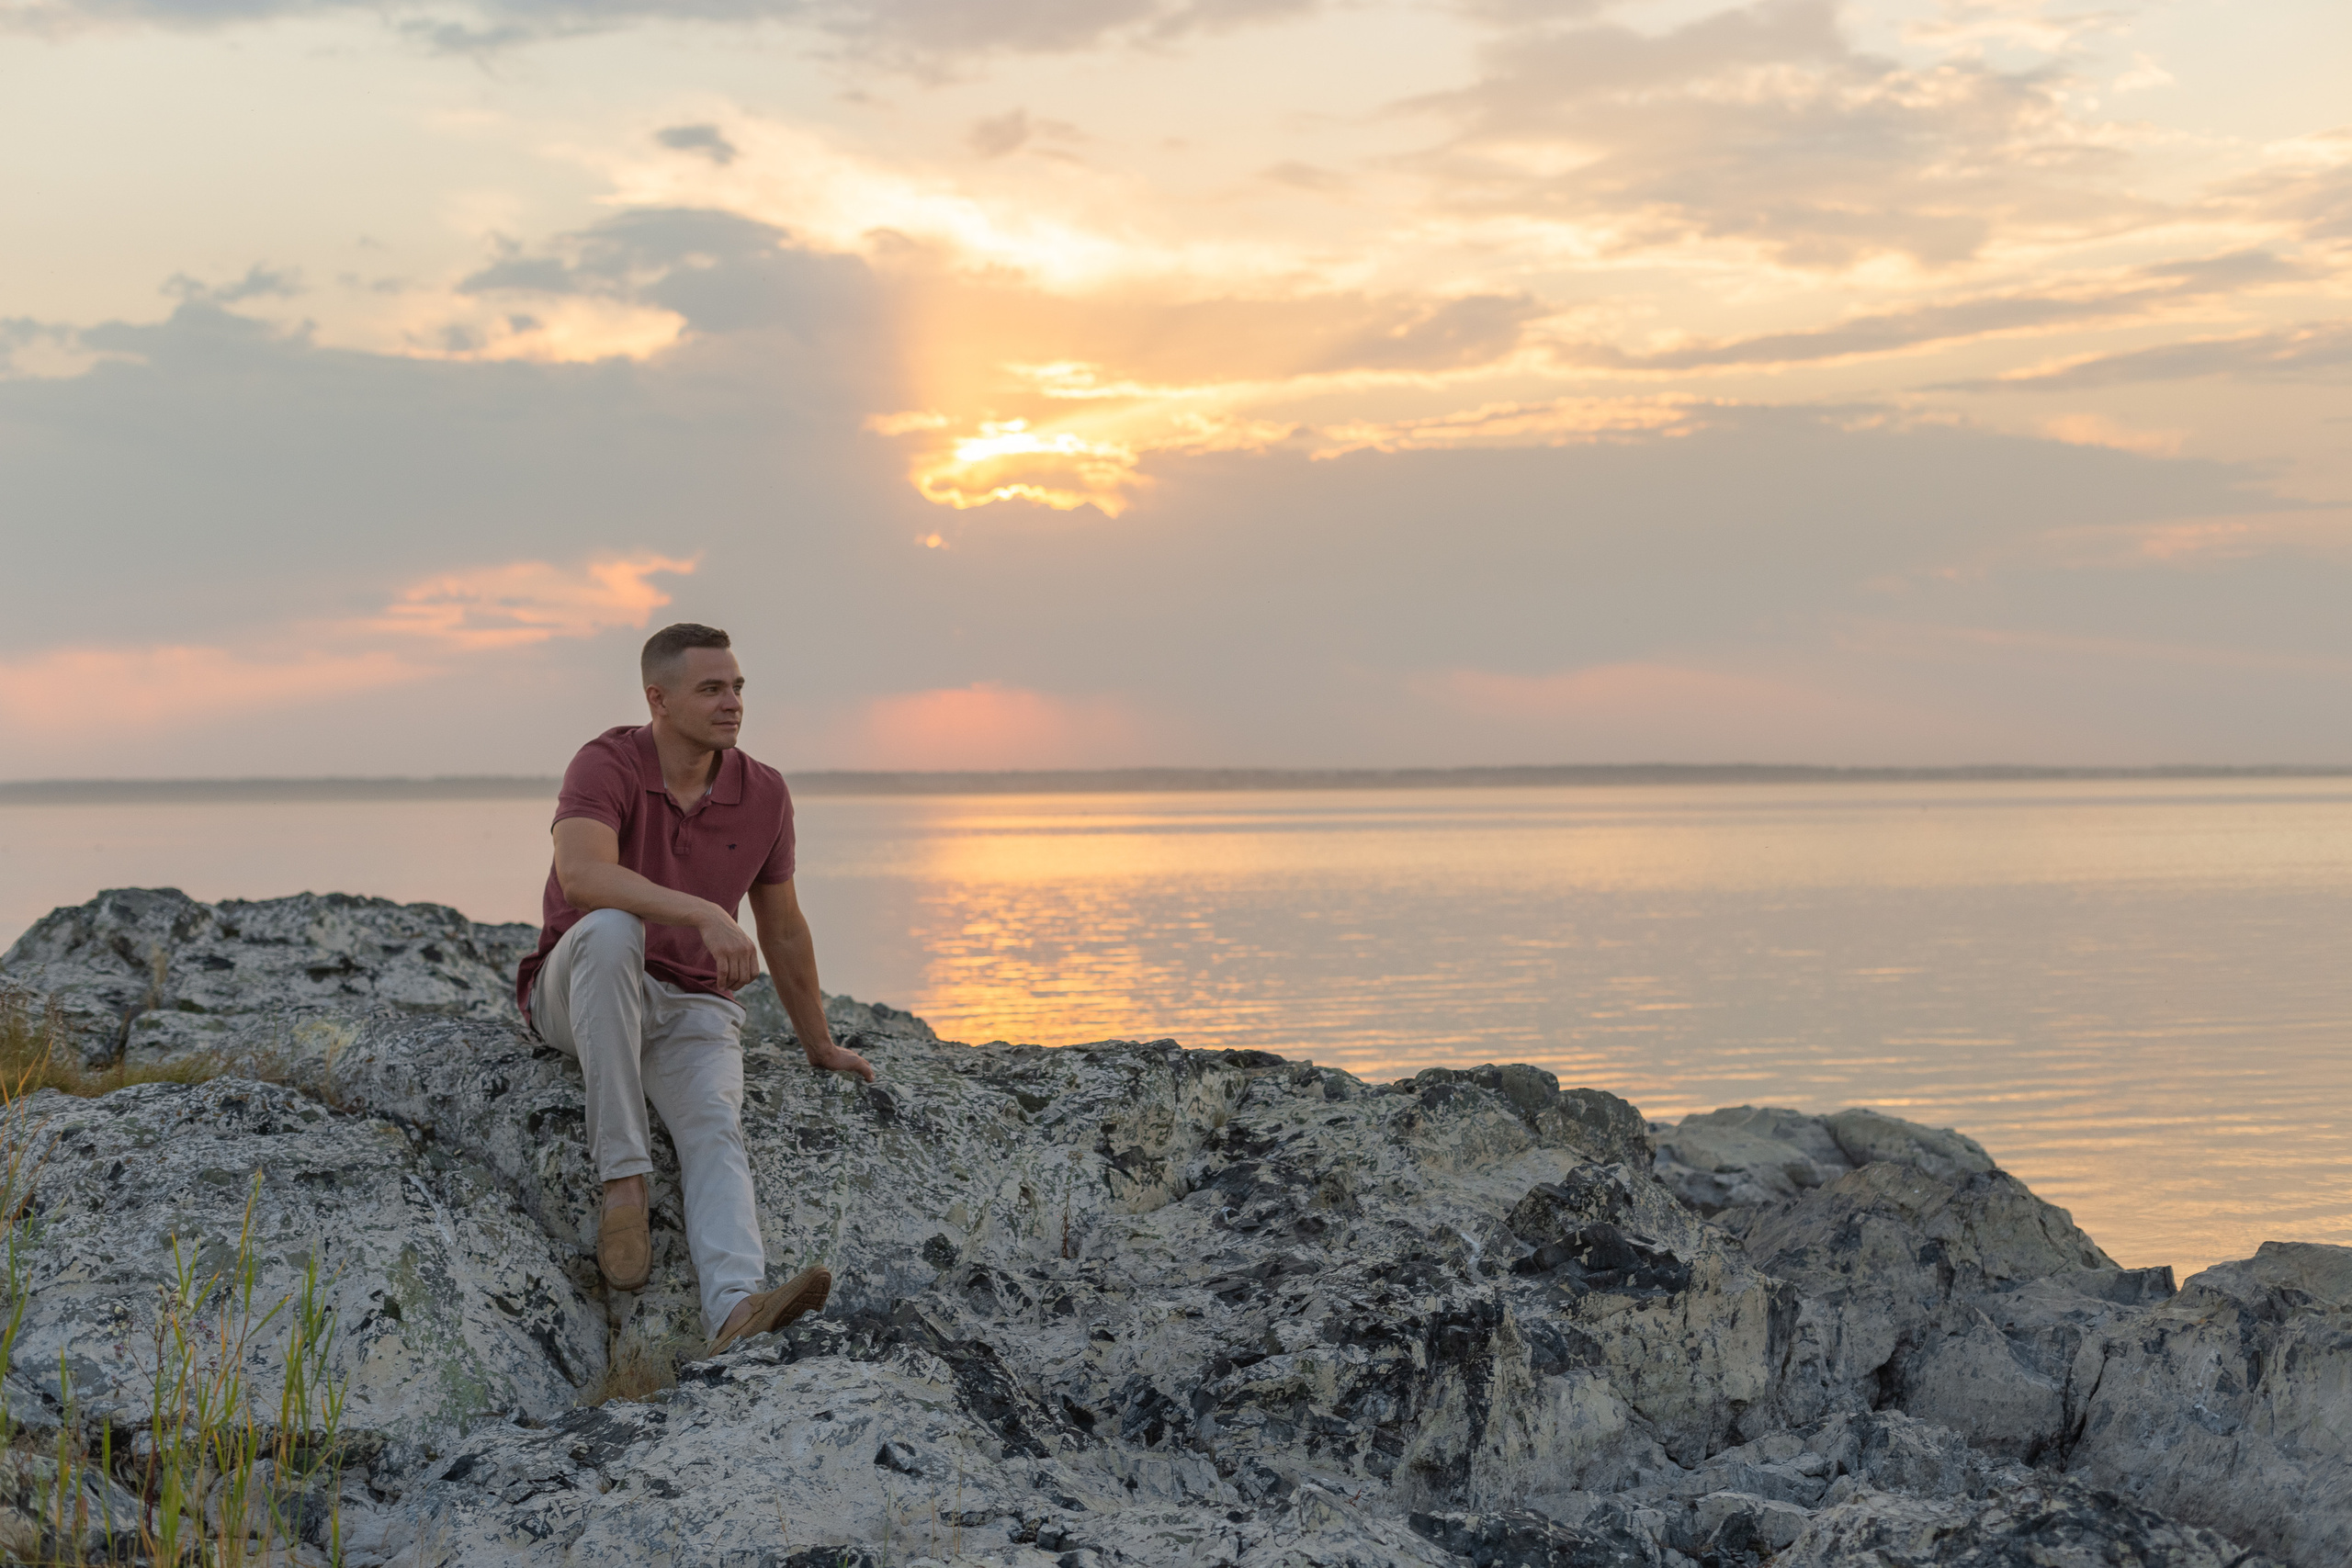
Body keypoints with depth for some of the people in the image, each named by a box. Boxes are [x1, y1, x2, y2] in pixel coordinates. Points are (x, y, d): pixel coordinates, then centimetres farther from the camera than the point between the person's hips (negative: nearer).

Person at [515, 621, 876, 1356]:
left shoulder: (763, 794, 0)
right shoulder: (607, 765, -15)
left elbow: (783, 927, 13)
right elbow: (580, 875, -36)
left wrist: (820, 1046, 21)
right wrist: (705, 914, -46)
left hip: (691, 1009, 3)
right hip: (584, 995, -3)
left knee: (715, 1129, -28)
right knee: (610, 930, -38)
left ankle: (736, 1312, -53)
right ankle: (623, 1179, -34)